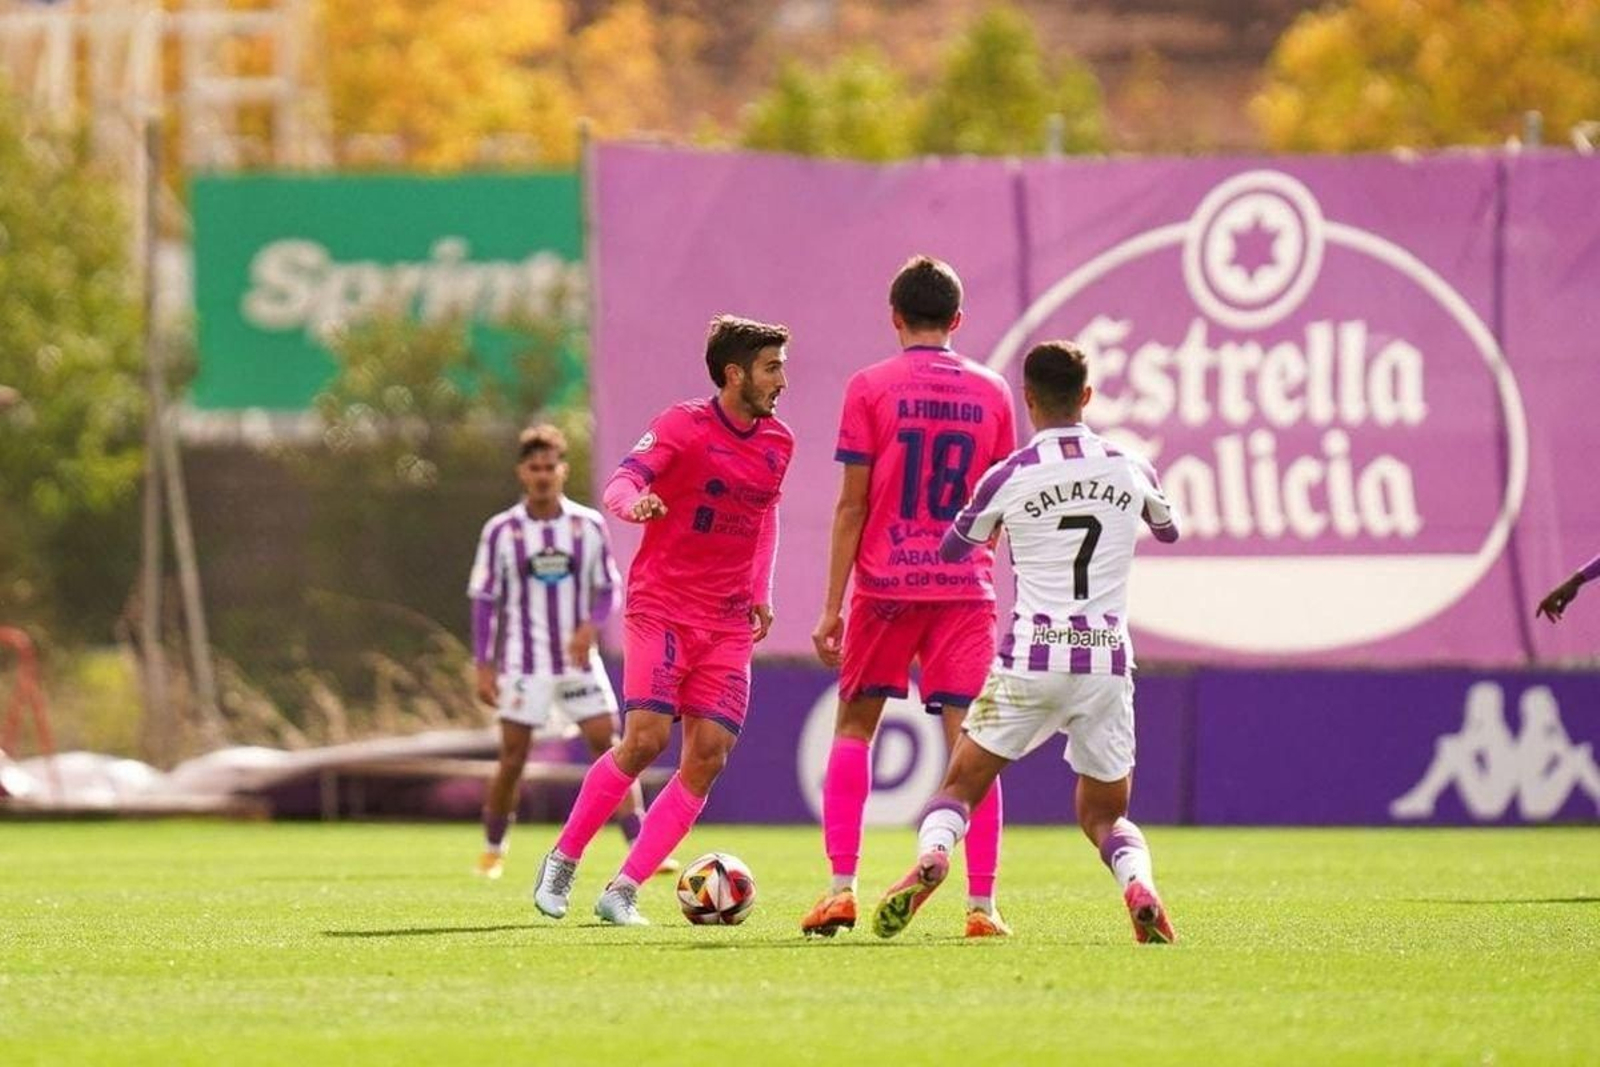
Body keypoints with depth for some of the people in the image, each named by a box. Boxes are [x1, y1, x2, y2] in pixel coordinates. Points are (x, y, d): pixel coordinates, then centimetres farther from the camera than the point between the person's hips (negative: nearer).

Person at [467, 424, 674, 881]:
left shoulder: (589, 525, 2)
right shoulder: (501, 531, -2)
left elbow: (607, 590, 7)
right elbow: (484, 600, 1)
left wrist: (590, 627, -13)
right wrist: (484, 666, -3)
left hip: (578, 660, 1)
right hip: (523, 666, -1)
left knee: (610, 747, -8)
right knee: (513, 759, -1)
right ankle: (492, 851, 17)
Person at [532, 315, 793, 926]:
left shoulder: (777, 443, 8)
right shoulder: (684, 426, -9)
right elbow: (620, 484, -20)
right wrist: (633, 503, -44)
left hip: (728, 624, 6)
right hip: (661, 607, -5)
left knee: (708, 756, -8)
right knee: (645, 738, -19)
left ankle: (622, 892, -3)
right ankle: (562, 862, 1)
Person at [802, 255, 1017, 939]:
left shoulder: (870, 388, -2)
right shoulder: (991, 392, 6)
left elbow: (852, 505, -4)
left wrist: (833, 606, -2)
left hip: (885, 582, -2)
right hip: (965, 588, 2)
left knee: (854, 725, 11)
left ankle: (842, 887, 1)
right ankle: (982, 902, -7)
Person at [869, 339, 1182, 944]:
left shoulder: (1008, 478, -2)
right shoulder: (1129, 469, 6)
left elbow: (951, 550, 15)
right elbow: (1169, 529, 29)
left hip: (1031, 661, -2)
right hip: (1107, 664, 2)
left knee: (961, 786, 11)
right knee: (1104, 815, 15)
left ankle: (930, 857, -20)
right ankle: (1139, 884, -16)